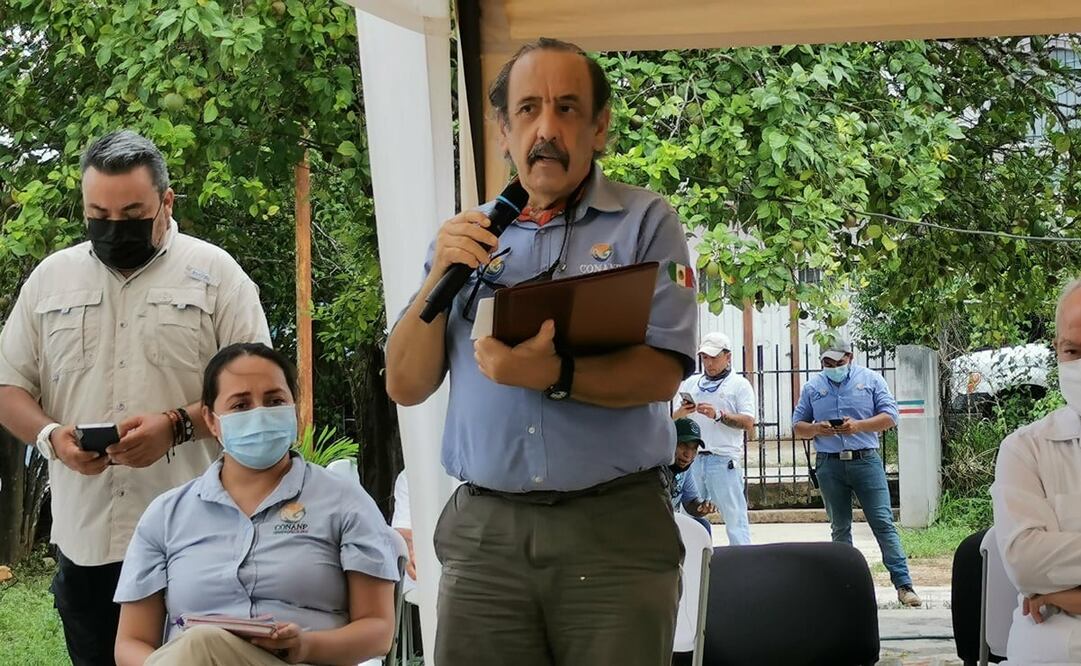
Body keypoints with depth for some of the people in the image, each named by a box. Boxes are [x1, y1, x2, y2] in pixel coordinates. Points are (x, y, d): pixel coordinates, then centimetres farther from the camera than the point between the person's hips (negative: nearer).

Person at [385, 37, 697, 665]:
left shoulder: (645, 223, 3)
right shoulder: (468, 236, 13)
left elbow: (661, 373, -9)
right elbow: (405, 386, 9)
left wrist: (555, 375, -25)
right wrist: (440, 279, -5)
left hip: (615, 525, -3)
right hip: (483, 530, 3)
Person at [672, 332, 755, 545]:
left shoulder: (739, 385, 6)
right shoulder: (690, 383, 19)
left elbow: (748, 422, -5)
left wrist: (719, 415, -17)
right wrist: (681, 413, -8)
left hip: (724, 460, -4)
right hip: (692, 458, 4)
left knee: (734, 516, -6)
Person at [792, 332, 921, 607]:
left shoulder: (871, 379, 7)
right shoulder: (812, 387, 13)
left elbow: (890, 416, 0)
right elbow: (798, 427, 14)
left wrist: (859, 425, -15)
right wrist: (816, 429, -9)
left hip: (866, 460, -2)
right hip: (829, 465, 2)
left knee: (883, 522, -7)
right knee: (840, 528, 7)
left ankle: (903, 584, -9)